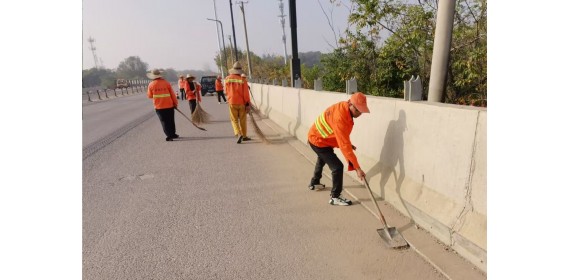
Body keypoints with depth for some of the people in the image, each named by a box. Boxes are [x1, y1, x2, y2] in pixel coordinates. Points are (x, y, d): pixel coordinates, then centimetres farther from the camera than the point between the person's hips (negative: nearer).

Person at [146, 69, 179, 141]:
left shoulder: (151, 84, -5)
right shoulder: (166, 83, -4)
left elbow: (149, 96, 5)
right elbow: (172, 94, -1)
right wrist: (175, 103, 8)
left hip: (159, 107, -1)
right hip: (169, 105, 1)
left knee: (164, 122, 5)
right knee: (171, 121, 14)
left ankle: (169, 135, 0)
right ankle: (173, 134, 22)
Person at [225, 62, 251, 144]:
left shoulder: (227, 79, -1)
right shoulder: (242, 80, -10)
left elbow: (226, 91, 9)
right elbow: (246, 93, -11)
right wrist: (247, 104, -8)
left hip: (232, 102, 1)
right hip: (241, 102, -1)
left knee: (234, 120, 8)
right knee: (242, 120, 11)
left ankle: (239, 134, -11)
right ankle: (244, 136, 20)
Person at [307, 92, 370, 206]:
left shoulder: (344, 107, -10)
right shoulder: (340, 117, -37)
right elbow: (344, 146, -39)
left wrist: (349, 144, -2)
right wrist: (357, 168, -36)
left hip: (316, 136, 10)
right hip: (319, 141, -10)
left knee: (322, 160, 33)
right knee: (338, 167, -13)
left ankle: (314, 182, 58)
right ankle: (335, 197, 3)